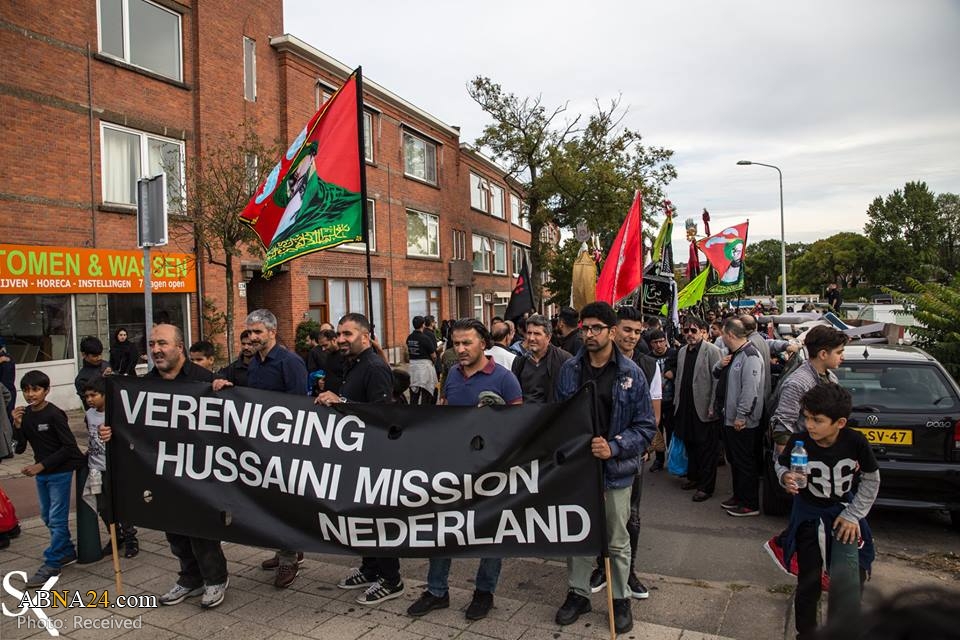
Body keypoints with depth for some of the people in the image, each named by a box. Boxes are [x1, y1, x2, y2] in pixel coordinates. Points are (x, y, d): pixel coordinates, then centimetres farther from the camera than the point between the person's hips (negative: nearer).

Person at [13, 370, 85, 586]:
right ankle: (68, 552, 32)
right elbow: (20, 448, 1)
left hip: (60, 472, -8)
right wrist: (17, 425, -13)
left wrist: (41, 465, -20)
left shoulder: (54, 414, -19)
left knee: (57, 518, -1)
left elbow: (69, 446, -18)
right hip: (41, 473, 8)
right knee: (47, 517, 18)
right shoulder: (25, 415, 1)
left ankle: (52, 563, 9)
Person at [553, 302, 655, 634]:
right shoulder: (569, 369, -1)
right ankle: (578, 592, 36)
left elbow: (646, 426, -6)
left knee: (617, 541, 14)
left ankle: (621, 598, 35)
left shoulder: (631, 373, -8)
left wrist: (614, 448, -20)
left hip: (615, 470, -2)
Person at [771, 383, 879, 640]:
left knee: (848, 582, -15)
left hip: (843, 513, 0)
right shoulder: (798, 442, -22)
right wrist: (786, 477, -26)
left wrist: (853, 515, -6)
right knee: (809, 583, 6)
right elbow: (781, 465, -3)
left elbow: (871, 479, -4)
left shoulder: (855, 442, -20)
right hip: (808, 515, 0)